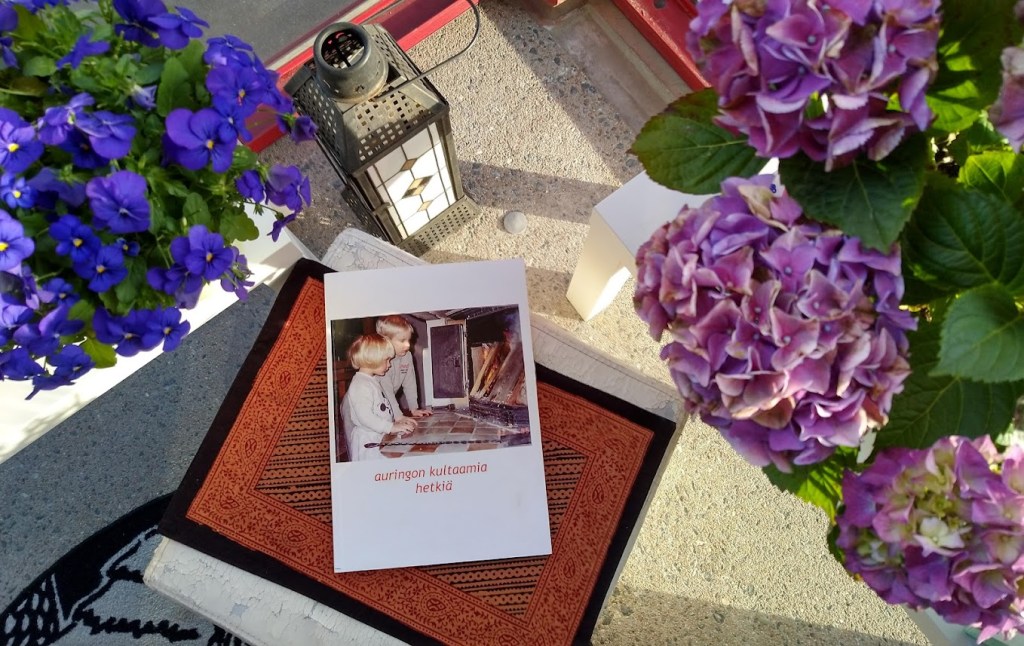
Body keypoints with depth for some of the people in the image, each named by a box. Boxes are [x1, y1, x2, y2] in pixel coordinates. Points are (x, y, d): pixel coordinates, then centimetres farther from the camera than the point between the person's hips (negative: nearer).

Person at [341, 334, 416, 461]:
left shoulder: (372, 381, 15)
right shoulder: (360, 385, -18)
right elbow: (365, 417, -24)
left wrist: (398, 418, 11)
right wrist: (392, 427, -23)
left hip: (381, 439, 10)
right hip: (367, 444, -10)